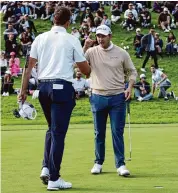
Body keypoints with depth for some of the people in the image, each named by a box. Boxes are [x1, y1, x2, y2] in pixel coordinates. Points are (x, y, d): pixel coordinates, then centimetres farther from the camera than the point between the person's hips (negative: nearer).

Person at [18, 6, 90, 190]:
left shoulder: (40, 38, 7)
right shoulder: (72, 40, -2)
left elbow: (29, 66, 5)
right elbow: (85, 70, 3)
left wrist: (23, 89, 10)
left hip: (43, 86, 4)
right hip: (62, 87, -4)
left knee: (52, 128, 21)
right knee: (58, 133, -2)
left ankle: (46, 168, 9)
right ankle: (53, 179, -2)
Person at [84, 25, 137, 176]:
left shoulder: (121, 53, 1)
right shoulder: (92, 52, 1)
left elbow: (132, 71, 9)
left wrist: (130, 87, -5)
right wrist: (85, 47, -19)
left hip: (118, 97, -1)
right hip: (98, 97, 1)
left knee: (118, 132, -3)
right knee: (99, 133, 9)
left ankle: (120, 165, 0)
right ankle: (98, 163, 20)